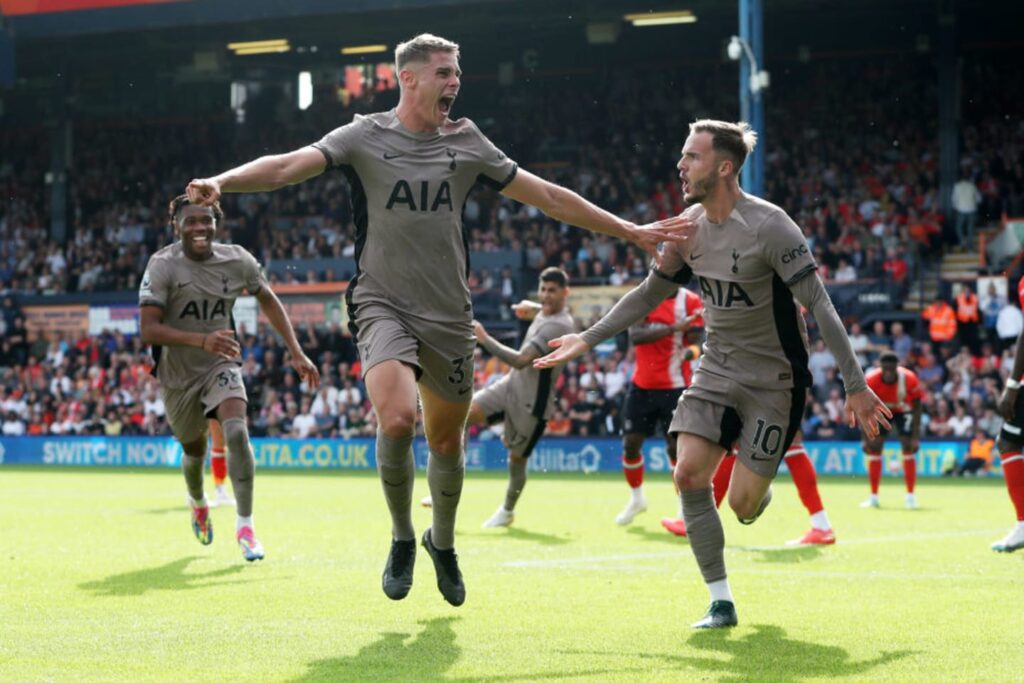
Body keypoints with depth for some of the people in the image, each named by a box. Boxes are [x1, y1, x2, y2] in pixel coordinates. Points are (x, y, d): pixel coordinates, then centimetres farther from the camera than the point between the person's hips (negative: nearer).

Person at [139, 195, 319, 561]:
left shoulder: (237, 260, -9)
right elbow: (148, 329, -27)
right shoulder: (163, 266, -19)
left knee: (236, 430, -25)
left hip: (221, 365, 1)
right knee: (194, 449, 14)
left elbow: (268, 300, 9)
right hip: (178, 374, -1)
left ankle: (245, 527, -21)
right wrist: (202, 341, -40)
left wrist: (297, 353, 4)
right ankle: (198, 502, 51)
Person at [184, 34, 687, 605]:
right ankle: (402, 540, -2)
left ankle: (443, 543, 37)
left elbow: (550, 198, 11)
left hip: (450, 317, 3)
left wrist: (631, 232, 11)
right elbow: (288, 167, -14)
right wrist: (222, 182, -33)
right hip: (384, 306, -3)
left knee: (447, 441, 9)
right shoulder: (365, 137, -2)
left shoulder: (466, 143, 6)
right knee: (396, 419, -25)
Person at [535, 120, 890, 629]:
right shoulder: (689, 226, 0)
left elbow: (819, 306, -20)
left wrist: (855, 385, -22)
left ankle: (760, 493, 31)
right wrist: (588, 339, 11)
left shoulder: (769, 226, -20)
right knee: (689, 474, -13)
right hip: (717, 369, 6)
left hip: (774, 377, -6)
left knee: (742, 503, -9)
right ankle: (720, 602, -4)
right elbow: (650, 293, 15)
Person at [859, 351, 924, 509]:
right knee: (873, 448, -9)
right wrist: (866, 436, -26)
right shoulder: (871, 380, -30)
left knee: (909, 447, -14)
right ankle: (873, 497, 2)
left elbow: (917, 407, -20)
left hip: (904, 411, -1)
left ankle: (910, 496, -4)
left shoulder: (909, 379, -31)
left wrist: (915, 436, -24)